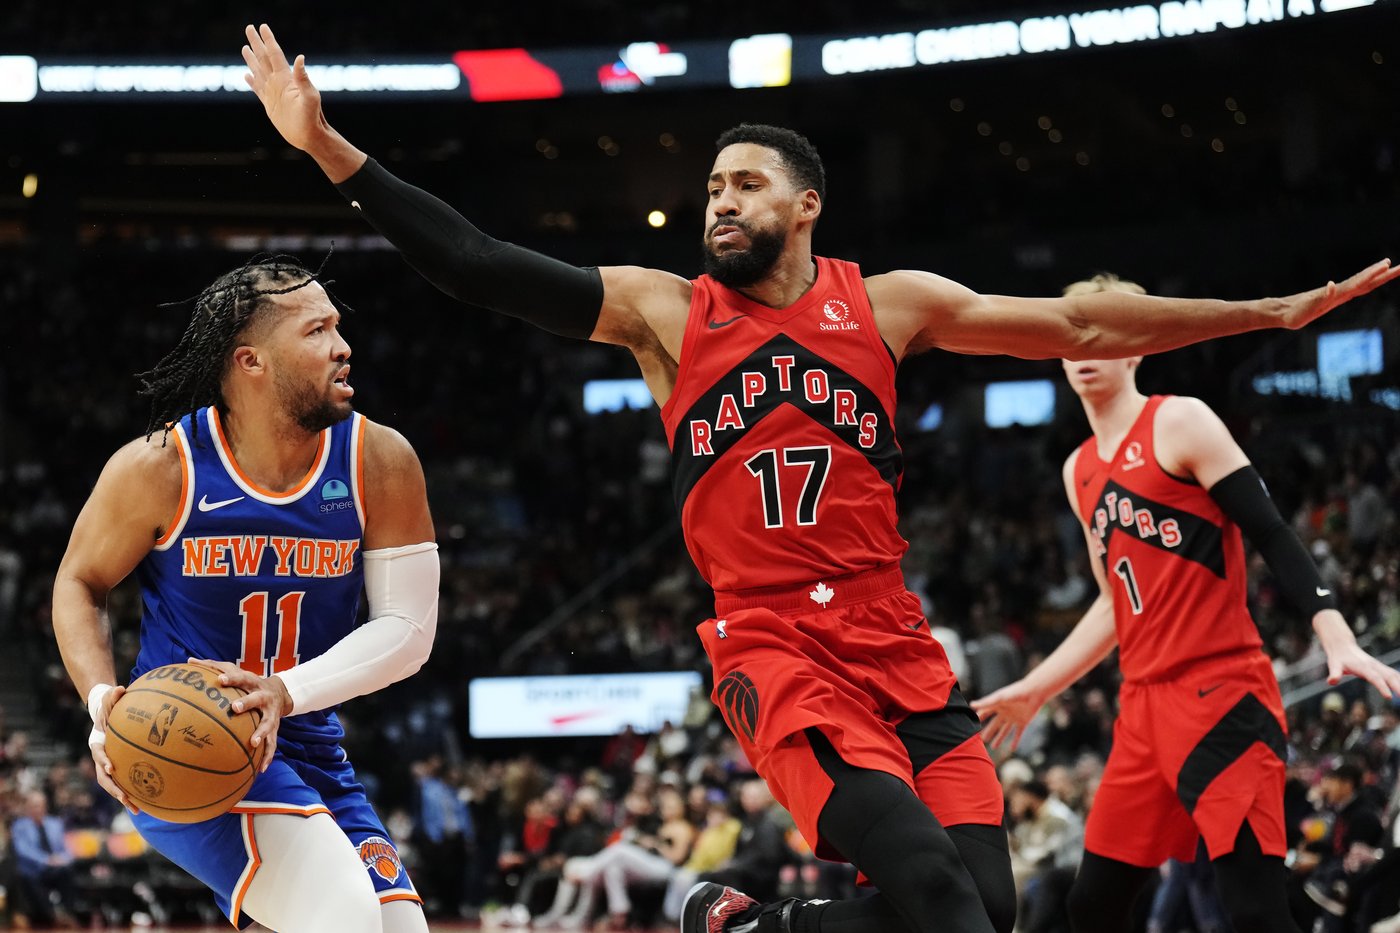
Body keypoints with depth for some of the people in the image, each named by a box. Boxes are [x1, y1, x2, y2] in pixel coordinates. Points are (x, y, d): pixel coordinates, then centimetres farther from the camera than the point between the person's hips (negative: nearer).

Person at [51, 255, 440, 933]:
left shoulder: (380, 462, -5)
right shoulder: (160, 469, -11)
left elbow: (408, 628, -7)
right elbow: (79, 583, 4)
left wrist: (288, 691, -23)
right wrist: (102, 699, -15)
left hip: (307, 748, 6)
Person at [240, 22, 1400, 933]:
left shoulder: (888, 304, 9)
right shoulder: (662, 311, 5)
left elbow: (1078, 328, 12)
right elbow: (481, 267, -1)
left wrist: (1272, 312, 10)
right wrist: (329, 149, -9)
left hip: (897, 648, 4)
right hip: (774, 647, -4)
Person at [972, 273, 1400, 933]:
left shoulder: (1179, 423, -4)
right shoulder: (1080, 471, 18)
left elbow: (1272, 536, -10)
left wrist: (1337, 637, -22)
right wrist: (1034, 690, 26)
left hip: (1221, 693, -8)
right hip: (1145, 704, 8)